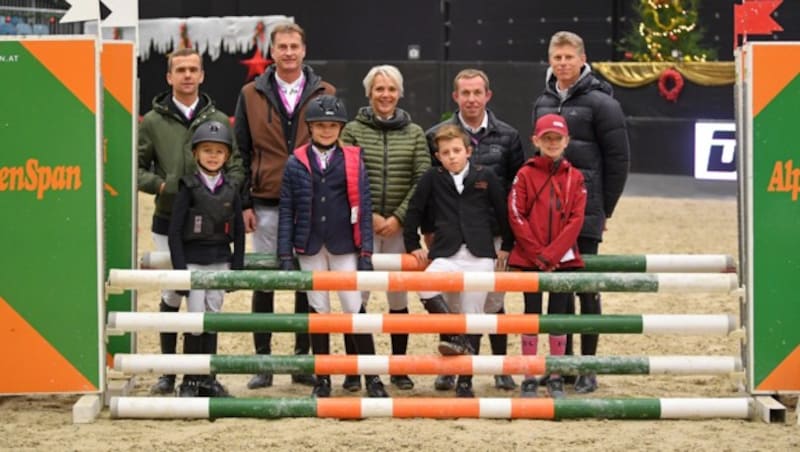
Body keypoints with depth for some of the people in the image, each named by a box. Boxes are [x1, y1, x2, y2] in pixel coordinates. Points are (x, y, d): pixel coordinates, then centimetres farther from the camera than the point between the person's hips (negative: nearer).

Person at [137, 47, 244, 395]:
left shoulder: (219, 120, 4)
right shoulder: (154, 121, 2)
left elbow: (236, 167, 5)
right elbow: (137, 168, 4)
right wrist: (162, 185, -12)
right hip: (169, 222, -1)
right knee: (171, 294, 2)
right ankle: (168, 371, 11)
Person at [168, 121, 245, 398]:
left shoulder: (231, 190, 5)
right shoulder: (189, 187, -5)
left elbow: (239, 232, 10)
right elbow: (175, 230, -6)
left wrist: (237, 267, 5)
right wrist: (179, 268, -11)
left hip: (220, 262, 3)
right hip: (193, 261, -3)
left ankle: (207, 379, 15)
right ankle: (190, 381, 2)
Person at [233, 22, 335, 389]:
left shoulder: (325, 94, 5)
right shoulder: (251, 95, 5)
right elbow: (241, 151, 6)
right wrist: (244, 203, -1)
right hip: (266, 205, 0)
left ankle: (303, 359, 13)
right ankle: (262, 360, 10)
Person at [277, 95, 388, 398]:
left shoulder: (353, 160, 1)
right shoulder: (296, 163, 2)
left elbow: (363, 208, 1)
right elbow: (286, 211, 3)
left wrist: (366, 252, -4)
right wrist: (286, 255, -3)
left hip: (344, 248, -1)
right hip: (310, 248, 1)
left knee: (354, 309, -4)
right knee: (318, 312, 7)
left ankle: (372, 378, 4)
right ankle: (322, 380, 14)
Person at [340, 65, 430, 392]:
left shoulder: (414, 133, 7)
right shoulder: (353, 131, 2)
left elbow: (423, 180, 0)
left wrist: (398, 218, -9)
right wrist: (370, 217, -10)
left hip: (400, 226, 2)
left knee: (399, 296, 6)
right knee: (356, 296, -4)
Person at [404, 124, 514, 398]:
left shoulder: (486, 177, 4)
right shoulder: (432, 179, 5)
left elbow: (503, 212, 13)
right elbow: (414, 211, 13)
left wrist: (507, 247, 15)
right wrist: (412, 245, 13)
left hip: (480, 255, 0)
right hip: (445, 254, 0)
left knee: (472, 317, -1)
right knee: (426, 289, -32)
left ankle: (465, 382, 7)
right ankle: (454, 336, -15)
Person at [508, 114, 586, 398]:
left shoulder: (574, 177, 4)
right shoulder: (525, 175, 0)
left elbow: (575, 220, -3)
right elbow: (516, 216, -6)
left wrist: (551, 255, -12)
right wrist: (537, 254, -12)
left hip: (563, 258, 1)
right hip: (529, 258, -1)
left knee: (558, 315, 5)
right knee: (532, 314, 3)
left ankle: (556, 378, 13)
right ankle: (529, 378, 9)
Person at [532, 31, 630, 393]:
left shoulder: (600, 103, -6)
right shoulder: (542, 104, 12)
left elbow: (618, 159, -5)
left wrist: (604, 209, -5)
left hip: (584, 213, -5)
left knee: (586, 288, -1)